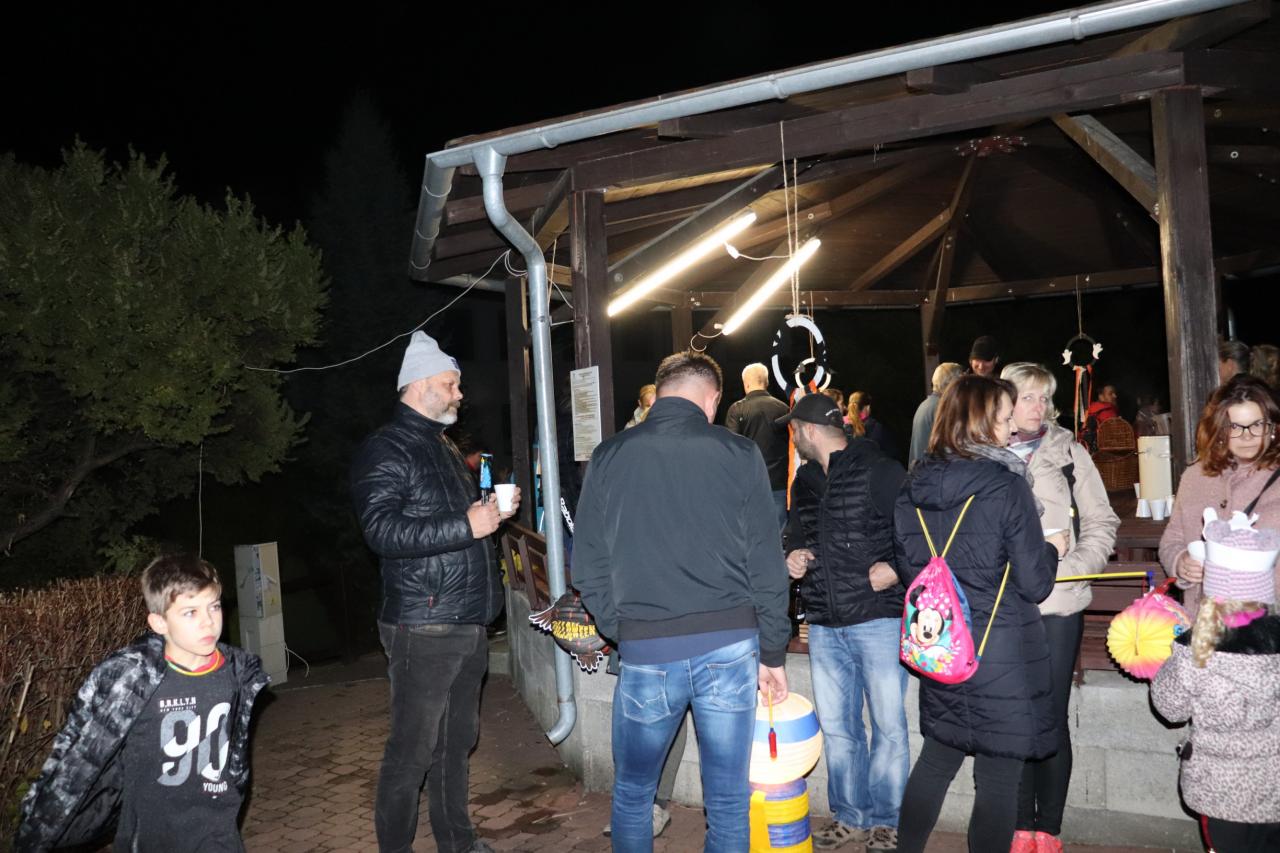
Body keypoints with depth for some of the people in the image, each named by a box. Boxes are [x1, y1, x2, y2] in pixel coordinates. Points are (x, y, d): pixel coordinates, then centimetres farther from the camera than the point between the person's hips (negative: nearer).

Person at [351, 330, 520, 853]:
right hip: (422, 628, -8)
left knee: (458, 739, 18)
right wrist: (466, 526, -24)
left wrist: (494, 510, 10)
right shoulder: (385, 451, -9)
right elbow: (383, 531, -20)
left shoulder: (445, 448, 20)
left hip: (468, 624, 9)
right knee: (413, 750, 0)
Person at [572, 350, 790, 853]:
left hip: (646, 654, 0)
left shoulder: (608, 458, 2)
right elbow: (766, 566, 0)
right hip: (729, 648, 0)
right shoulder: (740, 455, -1)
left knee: (632, 794, 20)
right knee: (729, 802, 14)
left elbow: (588, 569, 1)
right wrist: (772, 654, 8)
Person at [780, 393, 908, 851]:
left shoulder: (879, 471, -9)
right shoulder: (804, 481, 13)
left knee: (889, 724, 2)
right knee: (836, 727, 13)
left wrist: (897, 568, -20)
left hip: (878, 618, -6)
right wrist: (792, 556, 3)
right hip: (824, 625, 7)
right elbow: (795, 536, 24)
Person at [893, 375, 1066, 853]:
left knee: (936, 761, 21)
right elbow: (1035, 585, -12)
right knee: (998, 781, 7)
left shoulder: (913, 487, 0)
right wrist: (1052, 550, 7)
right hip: (1002, 654, -6)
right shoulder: (1006, 485, -16)